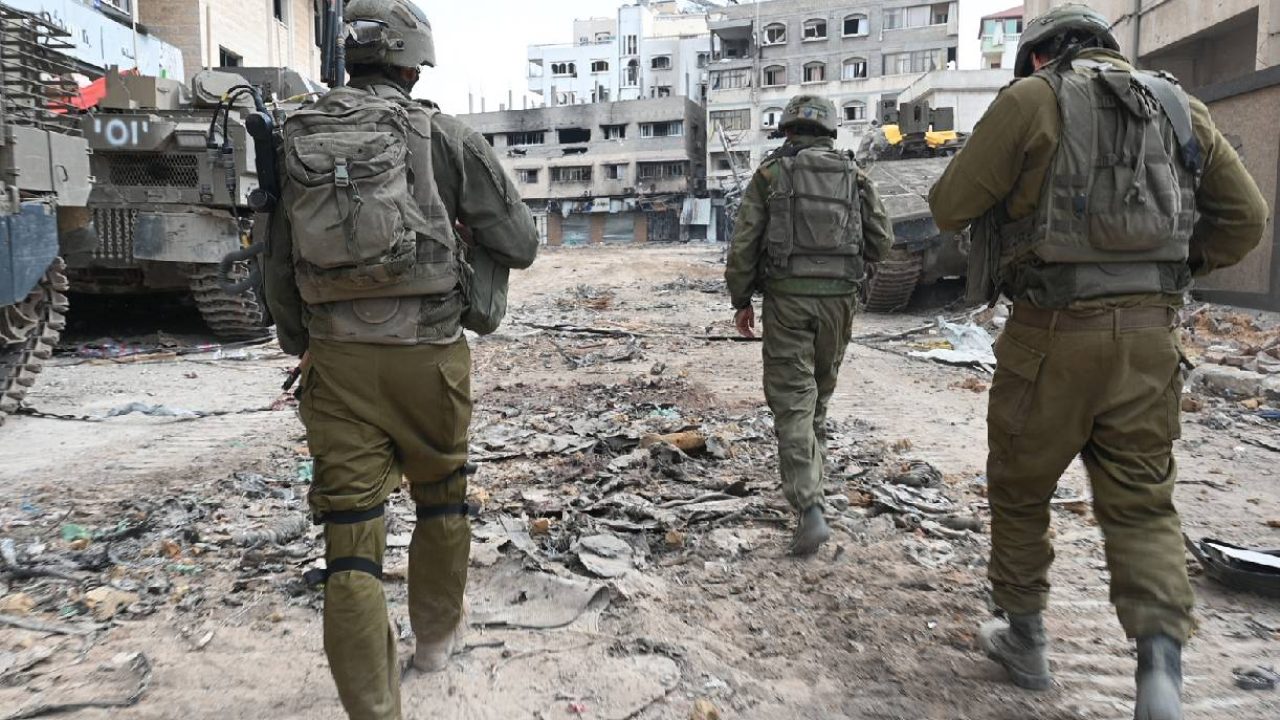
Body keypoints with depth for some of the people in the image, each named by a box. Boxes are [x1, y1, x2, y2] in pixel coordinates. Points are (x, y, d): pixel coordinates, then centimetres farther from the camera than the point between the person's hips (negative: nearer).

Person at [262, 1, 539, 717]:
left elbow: (278, 269, 10)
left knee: (351, 537, 6)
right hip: (427, 353, -1)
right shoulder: (445, 135, -4)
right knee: (442, 497, 21)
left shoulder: (298, 139, 6)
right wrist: (476, 228, 19)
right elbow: (521, 243, -2)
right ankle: (437, 632, 42)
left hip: (336, 359, 2)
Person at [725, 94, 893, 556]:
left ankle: (810, 509, -14)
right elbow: (881, 240, 7)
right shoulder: (853, 174, 9)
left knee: (792, 399, -4)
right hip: (839, 297, 3)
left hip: (787, 296, -3)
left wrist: (741, 300, 6)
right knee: (819, 390, 20)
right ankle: (808, 470, 37)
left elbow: (743, 243, -3)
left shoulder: (771, 173, 2)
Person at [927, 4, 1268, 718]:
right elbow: (1246, 216, 13)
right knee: (1142, 503, 12)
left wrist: (994, 181, 19)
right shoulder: (1179, 105, 13)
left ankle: (1026, 639, 26)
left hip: (1057, 330, -4)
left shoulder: (1032, 99, -2)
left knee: (1020, 488, 14)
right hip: (1152, 330, 4)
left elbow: (951, 206, -2)